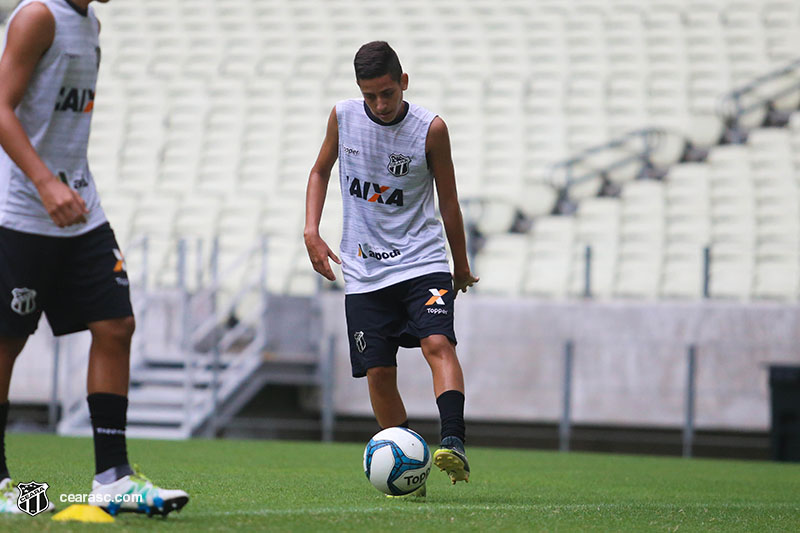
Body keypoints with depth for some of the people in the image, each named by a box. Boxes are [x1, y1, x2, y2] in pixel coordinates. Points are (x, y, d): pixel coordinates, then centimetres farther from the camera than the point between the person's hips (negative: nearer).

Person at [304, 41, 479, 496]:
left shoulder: (431, 129, -8)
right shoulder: (343, 117, -2)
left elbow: (448, 201, 3)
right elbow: (321, 171, 16)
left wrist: (462, 266, 13)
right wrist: (312, 230, 1)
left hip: (422, 260, -3)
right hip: (364, 271, 3)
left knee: (438, 343, -25)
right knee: (378, 373, 0)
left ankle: (454, 445, -35)